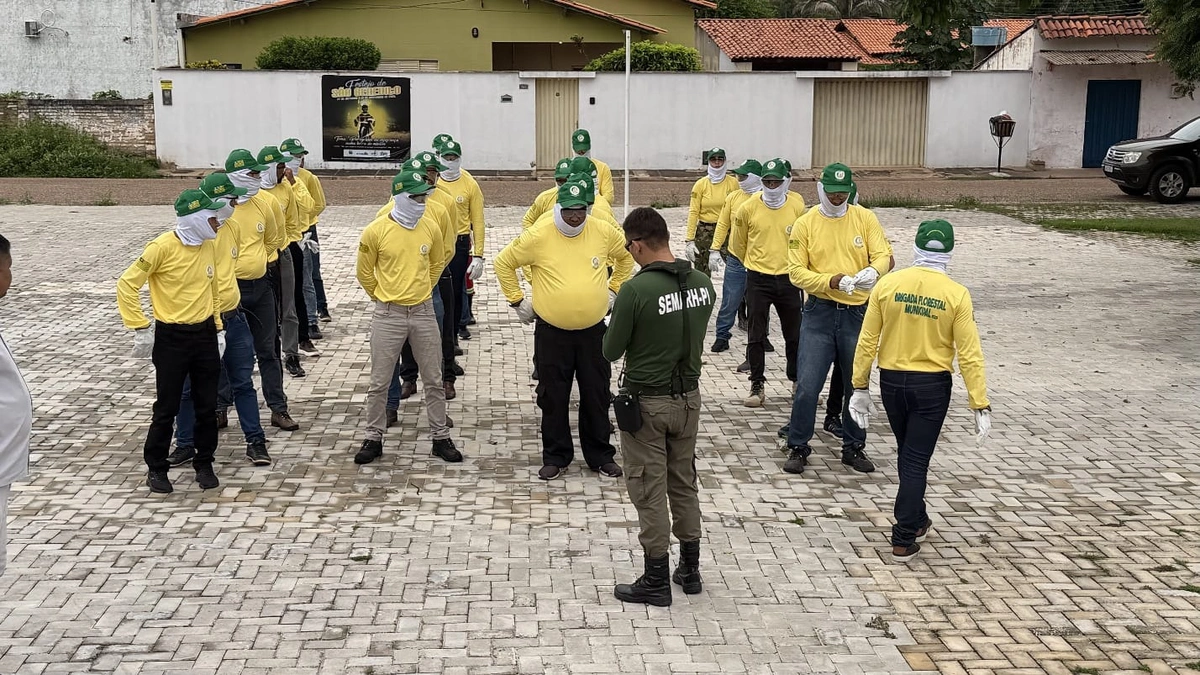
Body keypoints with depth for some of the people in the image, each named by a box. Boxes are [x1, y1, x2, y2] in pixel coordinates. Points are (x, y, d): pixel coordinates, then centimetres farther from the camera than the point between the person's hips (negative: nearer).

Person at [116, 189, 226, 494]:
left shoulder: (209, 246, 4)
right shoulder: (163, 247, -15)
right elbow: (126, 285, -13)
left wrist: (218, 329, 14)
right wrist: (140, 328, -14)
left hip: (205, 335, 5)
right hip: (172, 338, -5)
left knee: (207, 406, 9)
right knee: (166, 408, 3)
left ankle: (204, 464, 24)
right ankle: (156, 469, 17)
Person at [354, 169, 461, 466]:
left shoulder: (431, 227, -2)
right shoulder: (376, 231, -11)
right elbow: (364, 272, 3)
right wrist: (382, 296, 9)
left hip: (424, 312, 3)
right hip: (388, 314, -2)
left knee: (434, 380, 9)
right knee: (379, 383, 5)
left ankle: (440, 438, 21)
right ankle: (374, 438, 20)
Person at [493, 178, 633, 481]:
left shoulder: (604, 232, -5)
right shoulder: (538, 235, -12)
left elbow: (626, 257, 16)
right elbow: (504, 263, -1)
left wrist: (613, 290, 11)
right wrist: (517, 300, 0)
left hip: (593, 330, 2)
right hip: (551, 332, -2)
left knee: (596, 395, 11)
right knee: (553, 398, 9)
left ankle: (600, 455, 26)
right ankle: (556, 456, 24)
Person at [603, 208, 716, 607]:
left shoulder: (636, 290, -22)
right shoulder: (703, 284, -3)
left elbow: (611, 352, -12)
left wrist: (621, 331, 7)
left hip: (647, 401, -6)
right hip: (688, 396, 6)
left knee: (649, 490, 5)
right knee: (684, 483, 19)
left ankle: (656, 581, 14)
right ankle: (690, 569, 30)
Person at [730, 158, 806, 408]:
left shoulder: (797, 207, -5)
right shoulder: (748, 208, -6)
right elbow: (738, 244, 8)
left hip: (789, 279, 1)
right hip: (758, 279, -1)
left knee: (794, 335, 11)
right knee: (757, 335, 3)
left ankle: (798, 380, 28)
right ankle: (757, 386, 14)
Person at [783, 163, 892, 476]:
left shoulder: (865, 218, 1)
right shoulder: (805, 224, -3)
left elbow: (885, 255, -5)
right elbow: (796, 271, -7)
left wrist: (873, 270, -28)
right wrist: (831, 281, -23)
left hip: (857, 312, 2)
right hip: (819, 312, -2)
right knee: (807, 385, -4)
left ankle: (854, 447, 28)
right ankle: (798, 447, 12)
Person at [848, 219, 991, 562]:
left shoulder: (888, 284, -7)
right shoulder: (957, 295, -11)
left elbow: (867, 341, -4)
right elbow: (969, 355, -11)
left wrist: (860, 386, 6)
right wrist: (981, 405, -6)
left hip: (892, 381, 2)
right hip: (932, 385, -2)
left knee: (906, 454, 22)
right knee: (916, 461, 5)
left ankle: (917, 519, 38)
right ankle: (904, 539, 6)